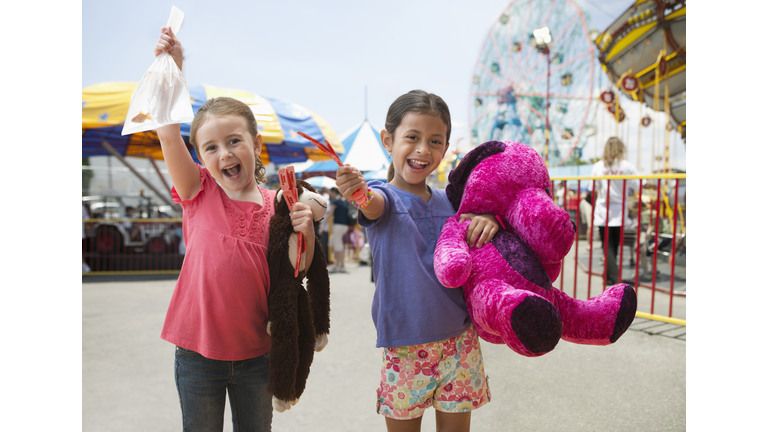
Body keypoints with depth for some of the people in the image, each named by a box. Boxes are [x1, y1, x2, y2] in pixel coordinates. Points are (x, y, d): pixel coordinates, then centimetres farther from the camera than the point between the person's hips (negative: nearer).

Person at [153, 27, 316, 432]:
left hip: (256, 352, 1)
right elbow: (168, 134, -17)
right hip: (198, 352, -1)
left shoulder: (277, 204, -3)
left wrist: (305, 231, -20)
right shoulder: (199, 192, -5)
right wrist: (171, 68, -23)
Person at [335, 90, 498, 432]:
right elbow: (374, 204, -30)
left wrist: (490, 219, -9)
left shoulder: (450, 202, 5)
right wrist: (358, 192, -54)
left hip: (459, 342, 4)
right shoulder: (385, 197, -7)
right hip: (402, 346, -3)